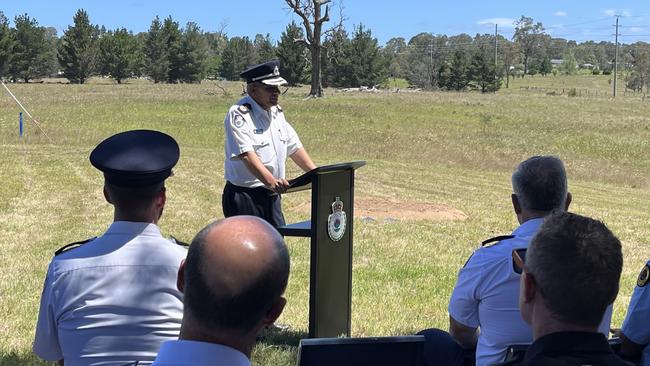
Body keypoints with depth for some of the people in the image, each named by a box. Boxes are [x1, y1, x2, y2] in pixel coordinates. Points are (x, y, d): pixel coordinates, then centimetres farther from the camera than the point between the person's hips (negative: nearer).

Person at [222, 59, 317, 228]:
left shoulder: (276, 112, 13)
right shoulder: (239, 114, -14)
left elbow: (294, 147, 18)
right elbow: (246, 155, -26)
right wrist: (271, 181, -38)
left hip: (271, 195, 8)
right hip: (244, 196, -8)